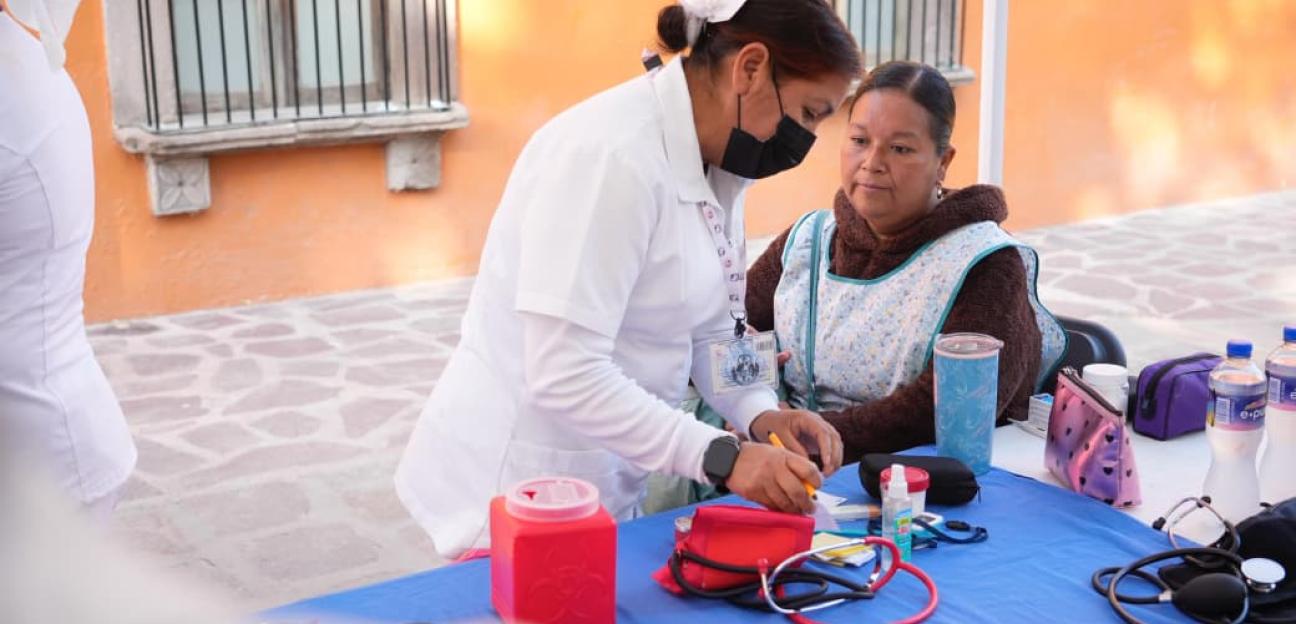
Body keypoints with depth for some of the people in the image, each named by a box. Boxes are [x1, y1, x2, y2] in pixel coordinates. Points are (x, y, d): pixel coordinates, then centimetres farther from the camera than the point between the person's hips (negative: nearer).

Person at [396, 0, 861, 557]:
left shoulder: (714, 162, 3)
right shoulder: (614, 155, -25)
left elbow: (712, 326, 9)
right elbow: (565, 375, -29)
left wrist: (761, 413, -8)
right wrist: (722, 456, -29)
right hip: (519, 486, -8)